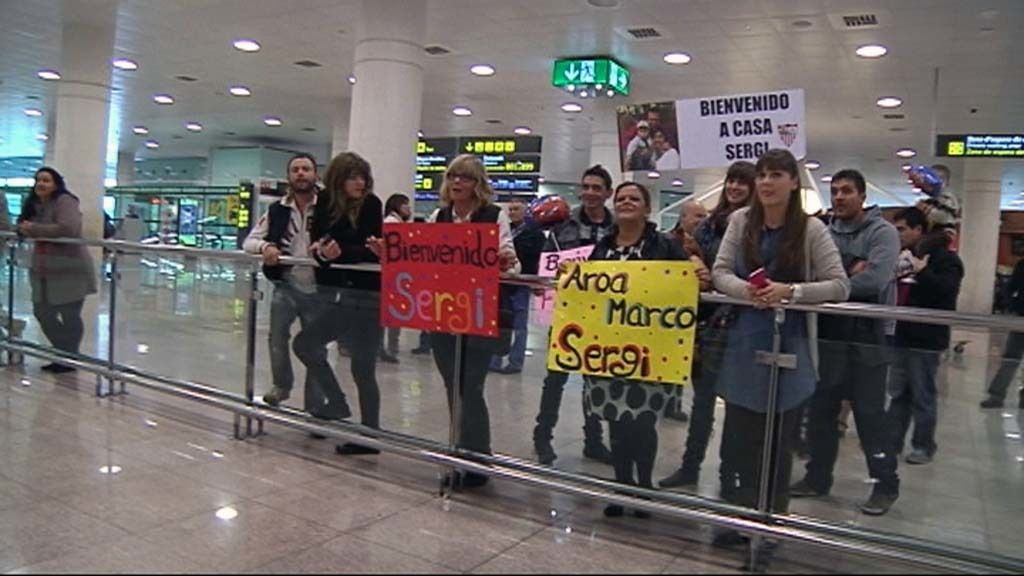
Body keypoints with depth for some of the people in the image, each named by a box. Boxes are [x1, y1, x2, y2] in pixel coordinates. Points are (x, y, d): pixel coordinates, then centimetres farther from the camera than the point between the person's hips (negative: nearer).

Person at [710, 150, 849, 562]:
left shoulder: (812, 229, -6)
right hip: (744, 345, 2)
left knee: (778, 441, 8)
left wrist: (792, 291, -23)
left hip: (789, 347, -2)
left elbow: (839, 286, -8)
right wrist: (746, 290, -20)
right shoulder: (741, 220, 2)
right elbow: (719, 272, 0)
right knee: (740, 437, 10)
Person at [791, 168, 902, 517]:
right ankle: (818, 478, 25)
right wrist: (848, 272, -17)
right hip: (828, 334, 5)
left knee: (869, 414, 1)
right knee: (821, 410, 12)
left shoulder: (882, 232, -5)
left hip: (867, 337, -5)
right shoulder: (826, 234, 10)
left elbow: (874, 281, -20)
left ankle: (886, 485, 16)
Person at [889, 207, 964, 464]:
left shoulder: (944, 258, -8)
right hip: (901, 336, 7)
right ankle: (892, 441, 21)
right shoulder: (904, 256, 14)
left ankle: (924, 446, 15)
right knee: (898, 394, 13)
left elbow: (947, 290, -23)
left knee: (923, 396, 2)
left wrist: (921, 272, -27)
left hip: (926, 340, -7)